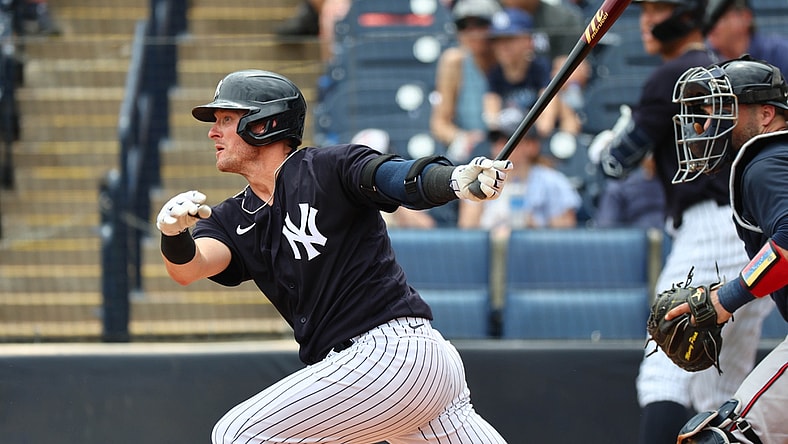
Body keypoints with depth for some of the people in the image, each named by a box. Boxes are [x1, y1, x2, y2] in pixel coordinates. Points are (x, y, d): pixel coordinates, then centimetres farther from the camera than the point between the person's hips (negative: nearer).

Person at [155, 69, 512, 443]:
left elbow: (408, 180, -21)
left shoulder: (330, 169, -5)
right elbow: (187, 269, -4)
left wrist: (457, 180, -43)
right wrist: (173, 232, -27)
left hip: (391, 349, -8)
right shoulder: (232, 220, 14)